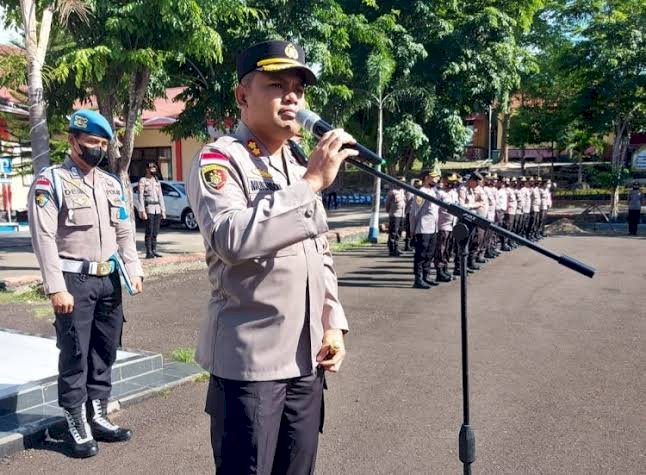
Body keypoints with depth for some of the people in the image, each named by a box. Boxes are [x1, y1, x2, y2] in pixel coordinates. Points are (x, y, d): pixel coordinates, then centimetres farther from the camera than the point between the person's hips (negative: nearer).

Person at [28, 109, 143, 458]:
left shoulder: (111, 183, 13)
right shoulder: (51, 181, -6)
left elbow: (124, 232, 15)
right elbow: (44, 237, -12)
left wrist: (133, 270, 2)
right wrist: (56, 288, -18)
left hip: (109, 278, 6)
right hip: (74, 279, -6)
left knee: (105, 352, 12)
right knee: (74, 355, 1)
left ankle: (98, 417, 26)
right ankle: (76, 426, 13)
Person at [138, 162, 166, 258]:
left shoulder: (157, 181, 18)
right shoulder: (142, 180, 0)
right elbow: (140, 196, -6)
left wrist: (163, 210, 12)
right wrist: (142, 211, -14)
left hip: (157, 208, 6)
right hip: (148, 208, -6)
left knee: (155, 232, 5)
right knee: (149, 231, -9)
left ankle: (154, 250, 11)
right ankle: (148, 252, -8)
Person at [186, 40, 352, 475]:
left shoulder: (300, 164, 15)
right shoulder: (220, 160, -9)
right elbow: (230, 239, -29)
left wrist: (332, 324, 9)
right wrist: (312, 183, -25)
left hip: (307, 359, 7)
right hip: (250, 361, -7)